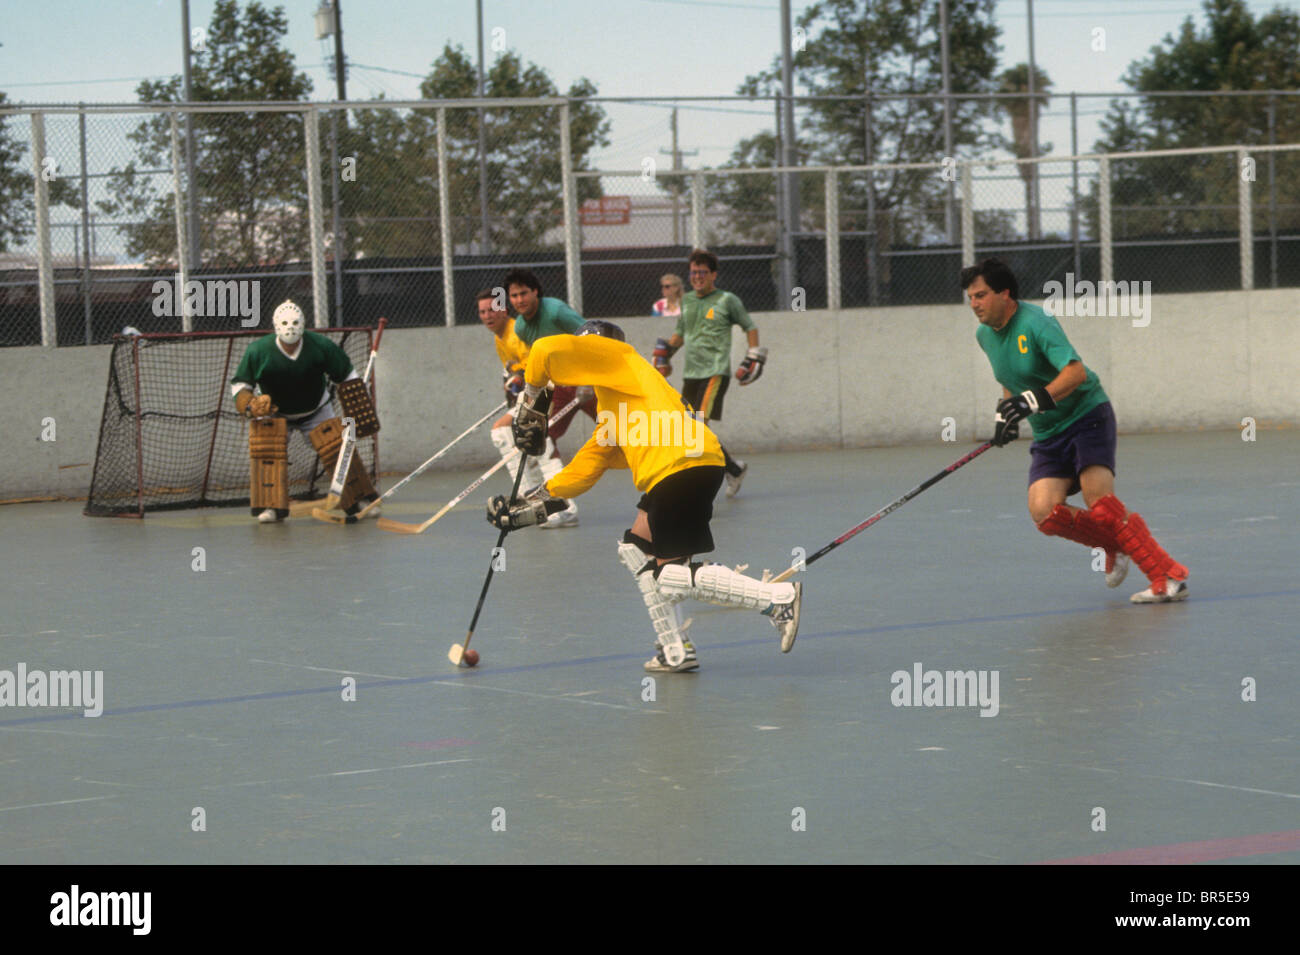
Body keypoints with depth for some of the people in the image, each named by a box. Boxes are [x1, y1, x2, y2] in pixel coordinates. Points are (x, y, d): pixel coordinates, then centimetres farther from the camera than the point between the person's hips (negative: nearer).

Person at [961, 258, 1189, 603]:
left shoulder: (1035, 322, -18)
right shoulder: (985, 335, 8)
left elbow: (1076, 371, -29)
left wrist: (1034, 401, -39)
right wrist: (1005, 410, 11)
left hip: (1087, 415, -7)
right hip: (1048, 434, 7)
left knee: (1101, 505, -22)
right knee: (1044, 511, -17)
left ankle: (1169, 577, -18)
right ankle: (1114, 545, 7)